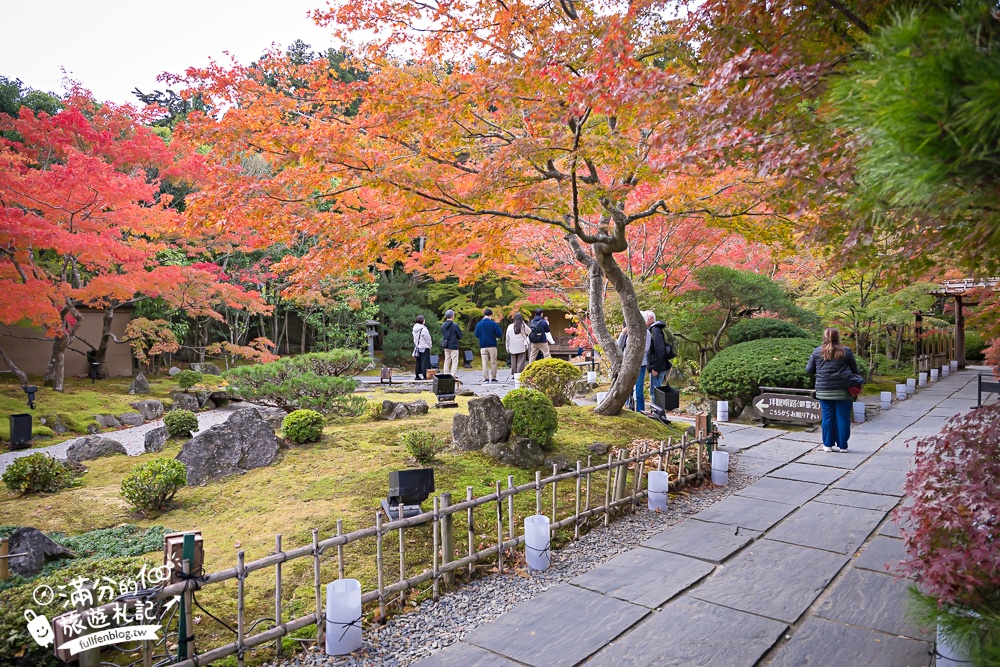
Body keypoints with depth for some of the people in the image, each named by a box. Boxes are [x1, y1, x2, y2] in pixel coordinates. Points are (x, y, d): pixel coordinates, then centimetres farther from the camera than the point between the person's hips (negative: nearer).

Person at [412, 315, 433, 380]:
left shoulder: (414, 329, 5)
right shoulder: (423, 329, -18)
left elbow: (414, 339, 10)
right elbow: (428, 339, -10)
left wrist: (416, 345, 16)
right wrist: (429, 346, 4)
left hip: (417, 347, 7)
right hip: (424, 348, -7)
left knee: (418, 362, 12)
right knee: (425, 362, -3)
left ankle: (418, 375, 15)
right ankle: (424, 376, -6)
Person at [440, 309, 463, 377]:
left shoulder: (443, 325, 5)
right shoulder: (455, 325, -13)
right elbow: (460, 336, -4)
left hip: (445, 346, 6)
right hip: (453, 345, -6)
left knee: (447, 361, 13)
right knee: (454, 361, -1)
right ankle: (453, 376, -6)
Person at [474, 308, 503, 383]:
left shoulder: (479, 324, -1)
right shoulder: (494, 324, -7)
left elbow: (476, 335, 4)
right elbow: (499, 334, -9)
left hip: (483, 346, 2)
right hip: (492, 346, -2)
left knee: (485, 363, 5)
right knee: (493, 363, 7)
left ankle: (485, 378, 1)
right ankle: (493, 378, 9)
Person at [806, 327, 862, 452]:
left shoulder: (817, 352, 2)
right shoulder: (846, 352, -2)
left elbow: (809, 370, 7)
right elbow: (855, 369, 6)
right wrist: (855, 379, 26)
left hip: (824, 391, 1)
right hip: (843, 391, -1)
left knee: (828, 417, 8)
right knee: (843, 417, 6)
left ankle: (828, 444, 12)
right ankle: (842, 445, 12)